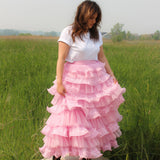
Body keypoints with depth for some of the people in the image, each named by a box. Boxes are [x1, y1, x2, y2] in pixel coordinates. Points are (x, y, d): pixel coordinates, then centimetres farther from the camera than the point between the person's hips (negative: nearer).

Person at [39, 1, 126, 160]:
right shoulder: (69, 32, -7)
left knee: (94, 118, 4)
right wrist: (59, 82, -15)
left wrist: (112, 76, 11)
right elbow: (61, 59, -9)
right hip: (74, 81, -6)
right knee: (71, 117, -5)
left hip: (95, 80, 6)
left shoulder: (96, 33, 10)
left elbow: (102, 57, 16)